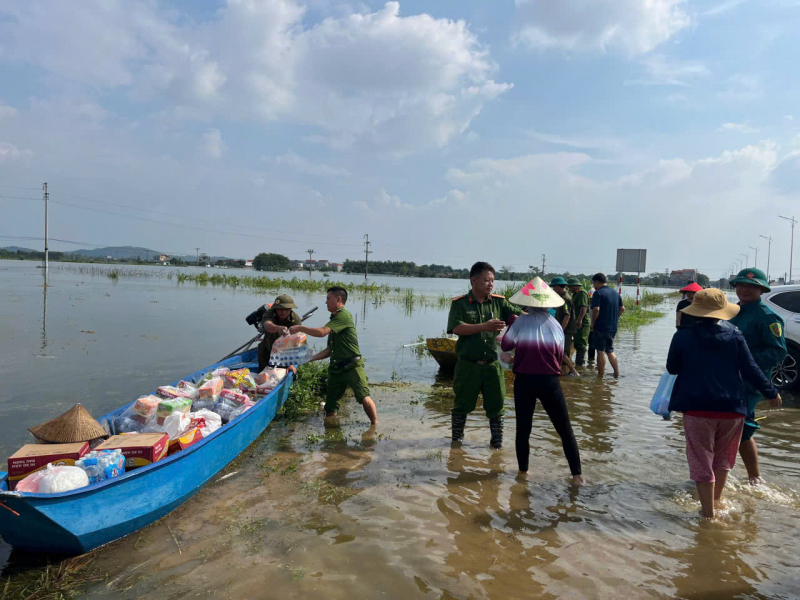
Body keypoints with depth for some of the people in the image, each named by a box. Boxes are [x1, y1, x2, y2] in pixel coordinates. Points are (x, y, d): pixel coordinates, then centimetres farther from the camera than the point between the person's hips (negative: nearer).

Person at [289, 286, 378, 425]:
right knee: (330, 406, 8)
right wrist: (310, 358, 12)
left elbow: (322, 332, -21)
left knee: (364, 398, -19)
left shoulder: (344, 315, -9)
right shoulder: (334, 320, 20)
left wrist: (300, 328, -11)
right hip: (336, 368, 9)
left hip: (352, 366, -9)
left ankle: (375, 426, -7)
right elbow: (329, 350, 22)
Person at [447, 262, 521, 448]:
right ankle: (456, 438, 29)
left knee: (495, 404, 9)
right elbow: (456, 328, -18)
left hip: (492, 364, 2)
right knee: (462, 404, 11)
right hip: (468, 365, -2)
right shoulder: (459, 303, -5)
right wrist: (485, 326, -25)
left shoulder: (499, 301, 4)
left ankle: (497, 439, 25)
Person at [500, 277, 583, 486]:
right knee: (565, 430, 9)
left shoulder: (521, 322, -6)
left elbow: (506, 345, 3)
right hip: (550, 382, 0)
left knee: (523, 428, 13)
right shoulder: (555, 324, -1)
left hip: (524, 381, 0)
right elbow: (560, 355, 4)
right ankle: (576, 474, 8)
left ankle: (523, 470, 21)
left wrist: (511, 325, 17)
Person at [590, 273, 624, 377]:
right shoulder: (616, 293, 12)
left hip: (600, 327, -7)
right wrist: (614, 319, 18)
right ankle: (617, 373, 17)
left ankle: (600, 375, 4)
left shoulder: (598, 293, -12)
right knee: (610, 351, 18)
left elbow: (596, 309, -22)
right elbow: (622, 309, 15)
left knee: (601, 351, 0)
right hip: (613, 327, 7)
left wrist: (593, 323, -11)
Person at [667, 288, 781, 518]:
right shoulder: (735, 336, -1)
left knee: (701, 461, 6)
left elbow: (672, 368, 3)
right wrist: (772, 393, 13)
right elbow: (750, 370, -1)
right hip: (732, 408, 3)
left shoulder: (683, 336, -6)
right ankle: (716, 501, 35)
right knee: (723, 458, 22)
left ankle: (709, 513, 10)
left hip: (697, 408, -3)